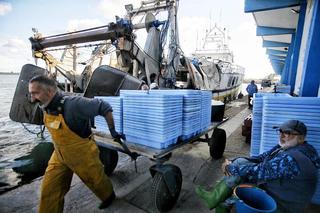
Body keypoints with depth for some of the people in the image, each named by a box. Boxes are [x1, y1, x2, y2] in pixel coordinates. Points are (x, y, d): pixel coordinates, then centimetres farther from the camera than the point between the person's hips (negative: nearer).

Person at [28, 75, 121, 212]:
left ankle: (109, 196, 48)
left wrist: (112, 131, -13)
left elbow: (105, 108, -23)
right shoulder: (46, 107, -6)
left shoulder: (74, 104, -31)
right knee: (49, 191, 9)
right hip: (60, 156, 6)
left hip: (83, 155, -6)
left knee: (96, 180, 17)